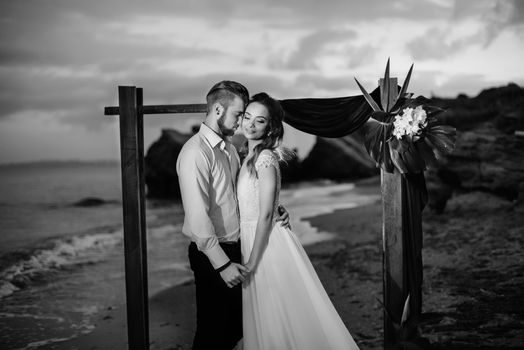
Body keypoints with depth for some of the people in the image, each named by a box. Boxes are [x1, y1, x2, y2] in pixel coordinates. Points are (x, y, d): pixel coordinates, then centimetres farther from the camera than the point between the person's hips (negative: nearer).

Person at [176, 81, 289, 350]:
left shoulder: (229, 148, 10)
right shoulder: (196, 153, -18)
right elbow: (197, 216, -23)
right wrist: (222, 264, -23)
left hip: (234, 249, 8)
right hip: (211, 256, -8)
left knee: (235, 327, 18)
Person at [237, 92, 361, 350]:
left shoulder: (265, 158, -17)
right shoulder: (249, 156, 10)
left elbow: (265, 215, -19)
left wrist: (252, 262, -18)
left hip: (268, 244, -8)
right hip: (252, 240, 8)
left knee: (278, 319, 4)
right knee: (266, 319, 17)